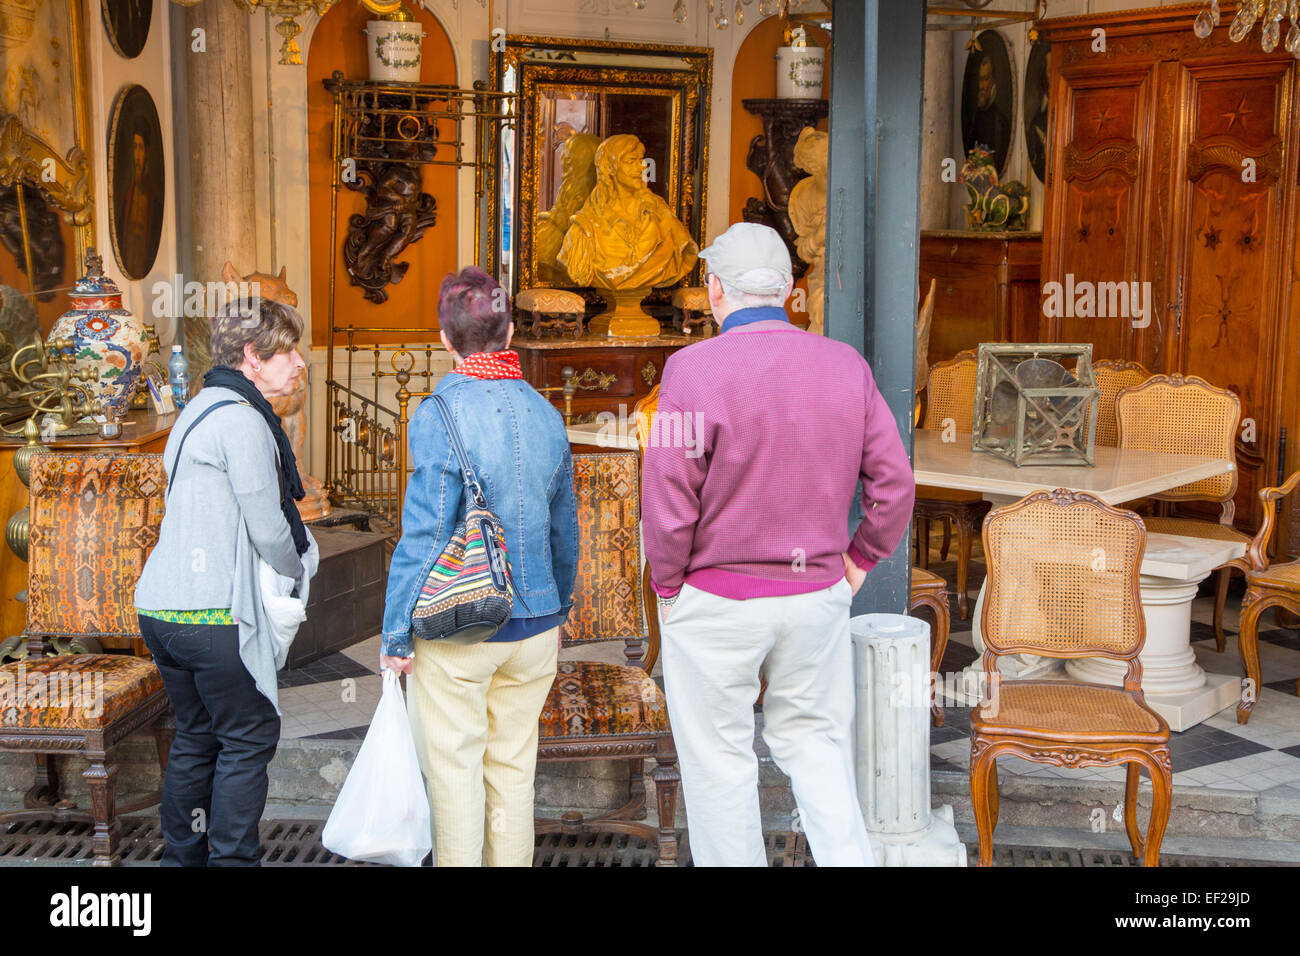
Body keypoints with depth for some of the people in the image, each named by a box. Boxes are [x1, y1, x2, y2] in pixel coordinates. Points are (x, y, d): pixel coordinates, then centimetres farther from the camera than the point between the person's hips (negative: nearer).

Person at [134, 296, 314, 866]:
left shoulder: (200, 411, 18)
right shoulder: (242, 419, -13)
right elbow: (267, 529, -13)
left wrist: (293, 556, 13)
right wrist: (299, 569, 7)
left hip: (160, 605, 9)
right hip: (212, 611, -9)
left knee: (196, 735, 17)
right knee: (249, 735, 2)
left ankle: (181, 856, 24)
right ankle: (231, 859, 5)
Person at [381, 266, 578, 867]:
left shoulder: (440, 415, -14)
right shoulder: (545, 413, 3)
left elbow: (424, 536, -16)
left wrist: (395, 633, -9)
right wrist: (557, 609, 24)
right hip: (533, 625, 5)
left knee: (455, 767, 7)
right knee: (513, 763, 15)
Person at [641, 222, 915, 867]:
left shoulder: (694, 371, -16)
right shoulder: (846, 366, -2)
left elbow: (667, 503, -17)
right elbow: (894, 486, -1)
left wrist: (667, 586, -2)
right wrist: (858, 560, 11)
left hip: (714, 598, -4)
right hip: (818, 595, 4)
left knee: (719, 760, 10)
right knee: (813, 741, 18)